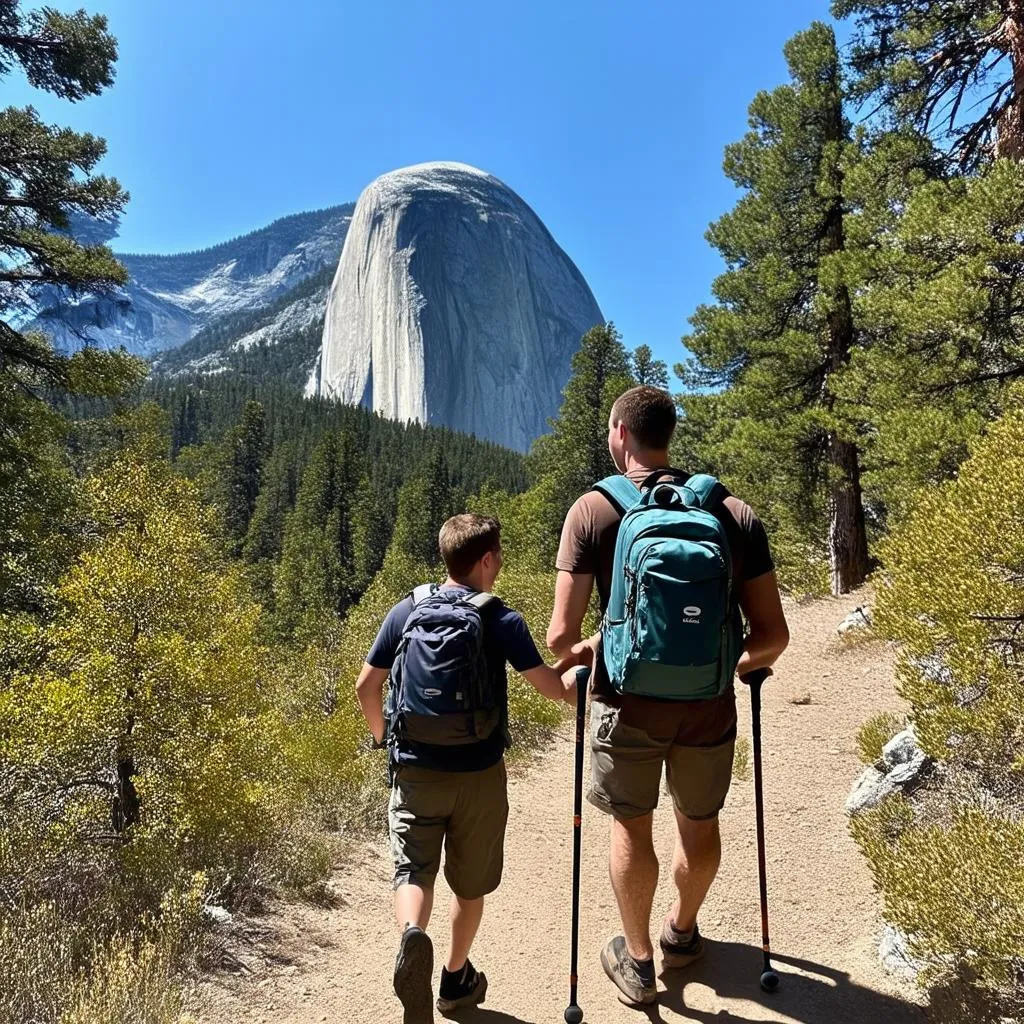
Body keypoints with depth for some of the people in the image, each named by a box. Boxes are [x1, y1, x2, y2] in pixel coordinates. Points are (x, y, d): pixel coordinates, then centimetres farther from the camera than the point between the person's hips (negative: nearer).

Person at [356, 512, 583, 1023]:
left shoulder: (406, 611, -2)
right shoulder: (503, 621, -11)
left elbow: (366, 685, 2)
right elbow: (553, 688, -9)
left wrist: (384, 738, 19)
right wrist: (577, 674, 13)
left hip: (414, 771, 1)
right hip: (479, 775, -1)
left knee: (413, 872, 5)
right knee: (470, 884, 18)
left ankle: (413, 937, -24)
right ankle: (456, 979, 34)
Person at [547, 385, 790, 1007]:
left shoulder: (593, 511, -11)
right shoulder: (735, 514, -5)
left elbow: (561, 636, -14)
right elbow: (773, 634, -4)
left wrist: (581, 652, 10)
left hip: (628, 704, -2)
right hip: (708, 706, 3)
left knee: (631, 827, 20)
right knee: (700, 824, 26)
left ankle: (638, 962, 38)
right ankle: (683, 933, 50)